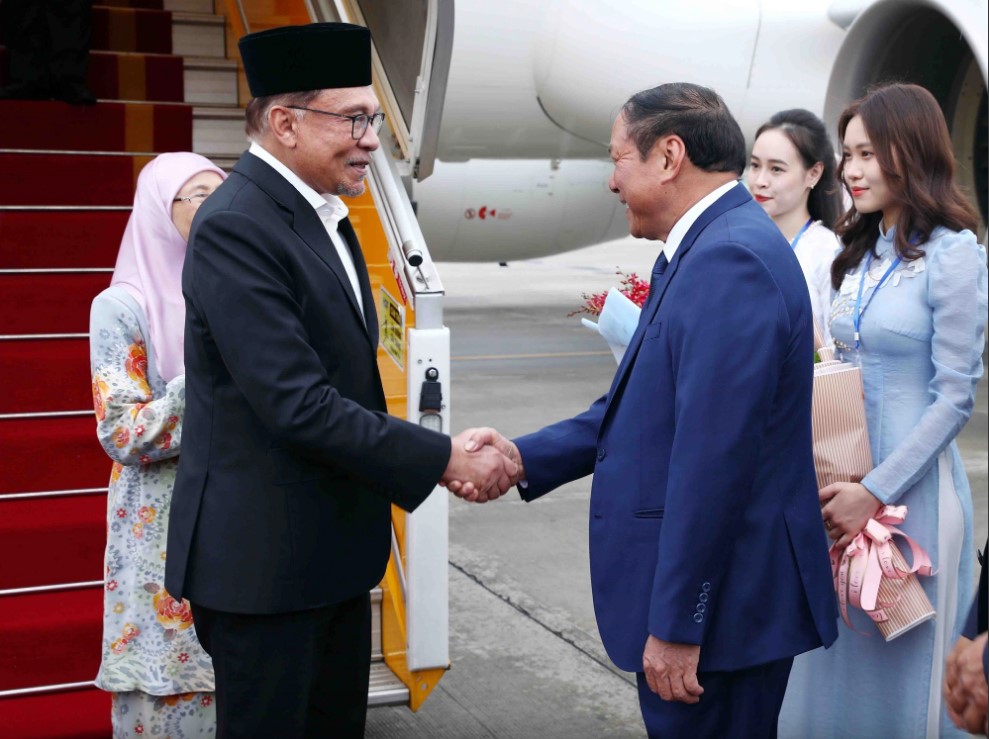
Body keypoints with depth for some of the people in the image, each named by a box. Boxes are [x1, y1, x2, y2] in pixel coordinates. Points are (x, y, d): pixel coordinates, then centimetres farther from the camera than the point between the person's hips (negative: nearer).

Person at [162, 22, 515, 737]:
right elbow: (297, 405, -25)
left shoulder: (325, 217, 11)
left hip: (334, 545, 9)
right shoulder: (235, 227, -20)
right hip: (263, 558, -9)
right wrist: (445, 459, -19)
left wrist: (442, 453, 4)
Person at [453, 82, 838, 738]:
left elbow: (711, 460, -25)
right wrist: (524, 457, 3)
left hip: (721, 604, -9)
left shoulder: (729, 260, -21)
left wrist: (676, 624, -22)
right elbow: (644, 404, 11)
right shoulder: (712, 247, 10)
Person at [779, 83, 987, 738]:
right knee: (837, 656, 13)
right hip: (842, 474, 6)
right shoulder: (859, 252, 10)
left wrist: (876, 491, -16)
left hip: (912, 481, -6)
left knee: (899, 665, 6)